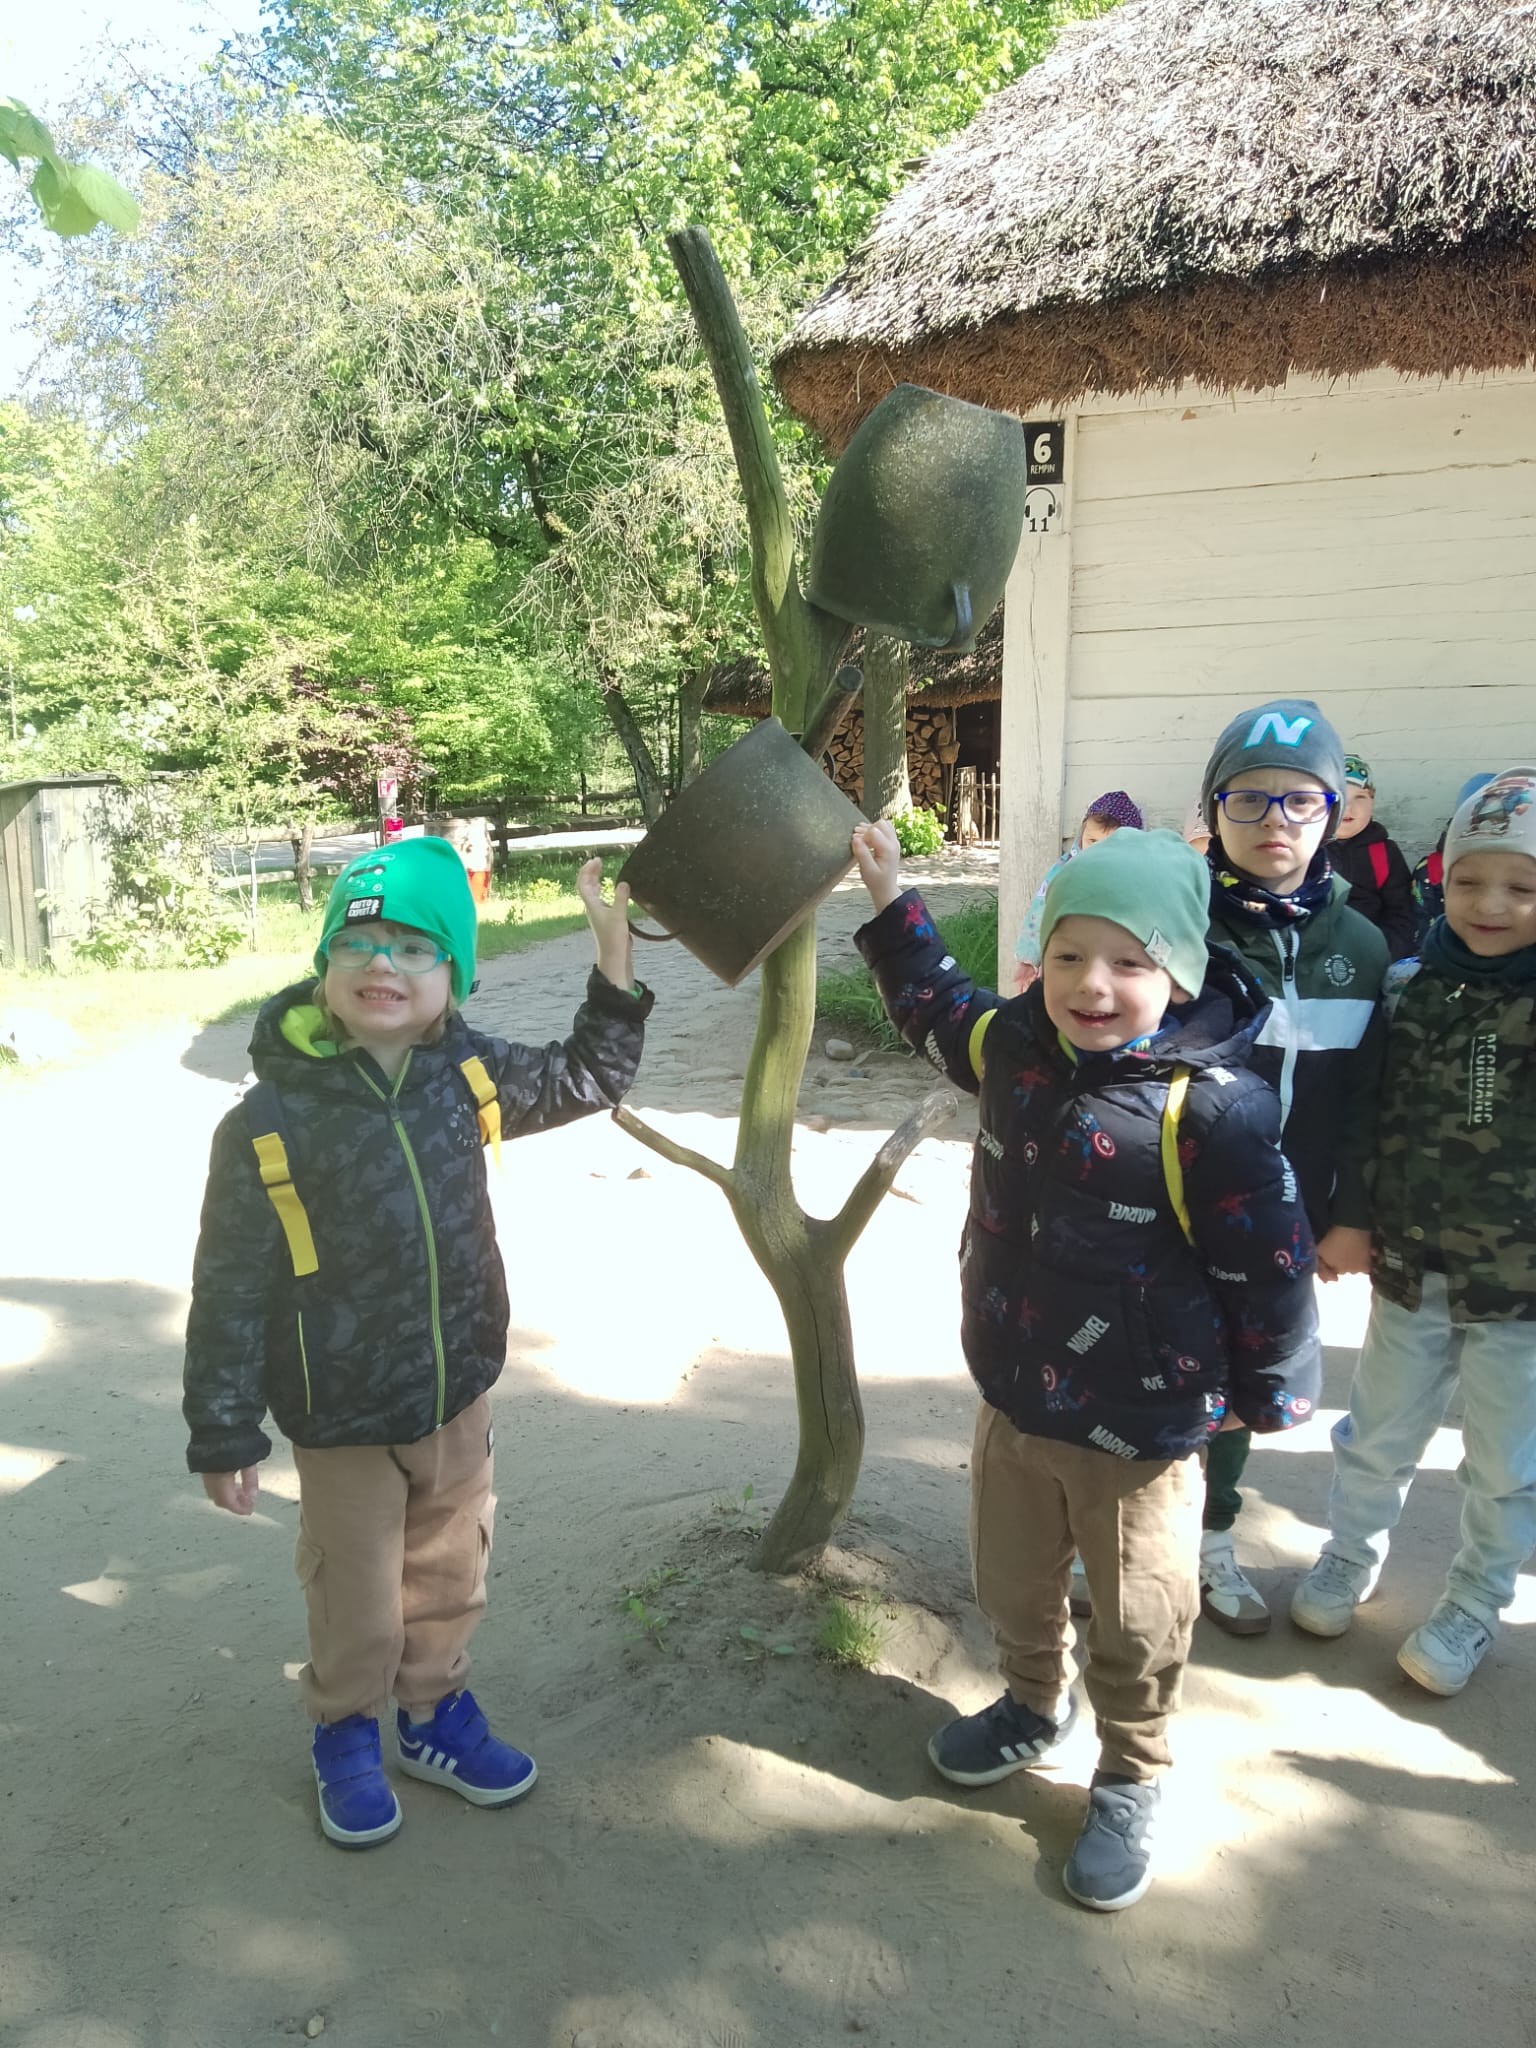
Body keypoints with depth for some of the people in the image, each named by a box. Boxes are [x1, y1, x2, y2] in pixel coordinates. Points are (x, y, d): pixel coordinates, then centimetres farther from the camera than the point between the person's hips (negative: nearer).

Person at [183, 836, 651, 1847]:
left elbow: (588, 1079, 8)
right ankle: (347, 1736, 44)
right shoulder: (269, 1120, -19)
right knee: (358, 1608, 15)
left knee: (451, 1579, 22)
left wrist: (614, 954, -3)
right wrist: (224, 1431, -8)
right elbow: (230, 1289, -12)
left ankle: (438, 1715, 48)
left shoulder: (468, 1073, -8)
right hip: (342, 1423, -3)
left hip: (459, 1398, 4)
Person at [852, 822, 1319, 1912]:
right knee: (1012, 1587, 26)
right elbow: (937, 1006, 17)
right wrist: (890, 899, 14)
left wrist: (1271, 1395, -4)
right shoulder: (1013, 1046, -7)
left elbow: (1270, 1268, -15)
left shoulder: (1214, 1108, -26)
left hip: (1141, 1436, -5)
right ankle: (1035, 1708, 56)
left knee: (1137, 1629, 16)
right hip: (1014, 1406, 6)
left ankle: (1129, 1779, 44)